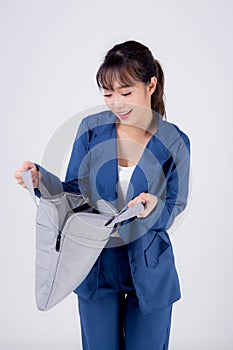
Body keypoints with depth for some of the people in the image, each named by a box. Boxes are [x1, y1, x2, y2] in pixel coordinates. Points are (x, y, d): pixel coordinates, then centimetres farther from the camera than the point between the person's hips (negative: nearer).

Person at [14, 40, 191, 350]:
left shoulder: (174, 142, -10)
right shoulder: (91, 128, -6)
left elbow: (176, 210, -6)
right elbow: (74, 191, -2)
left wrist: (155, 208, -28)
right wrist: (40, 180, -20)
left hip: (149, 271, -1)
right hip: (97, 265, 1)